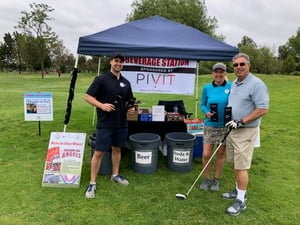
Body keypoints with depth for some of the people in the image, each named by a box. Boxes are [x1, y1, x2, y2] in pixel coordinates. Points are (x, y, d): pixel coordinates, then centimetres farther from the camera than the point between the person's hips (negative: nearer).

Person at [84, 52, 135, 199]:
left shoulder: (126, 82, 10)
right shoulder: (101, 80, -7)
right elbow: (88, 97, -8)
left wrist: (131, 109, -1)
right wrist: (102, 105, -22)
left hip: (121, 123, 6)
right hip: (105, 123, -5)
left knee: (117, 149, 17)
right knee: (99, 152, -2)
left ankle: (115, 175, 34)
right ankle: (92, 183, 9)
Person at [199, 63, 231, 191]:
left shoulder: (231, 87, -4)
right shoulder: (207, 88, 1)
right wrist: (206, 112, -10)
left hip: (225, 126, -1)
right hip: (210, 125, 1)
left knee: (221, 154, 11)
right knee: (206, 154, -1)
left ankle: (216, 179, 30)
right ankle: (207, 178, 24)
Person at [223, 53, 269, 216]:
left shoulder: (256, 84, -15)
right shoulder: (233, 84, 11)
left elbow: (263, 109, -20)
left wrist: (240, 122, -22)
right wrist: (229, 122, 13)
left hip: (245, 131, -8)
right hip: (232, 129, 8)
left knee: (241, 167, -3)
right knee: (235, 164, 16)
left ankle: (241, 200, 9)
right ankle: (238, 191, 32)